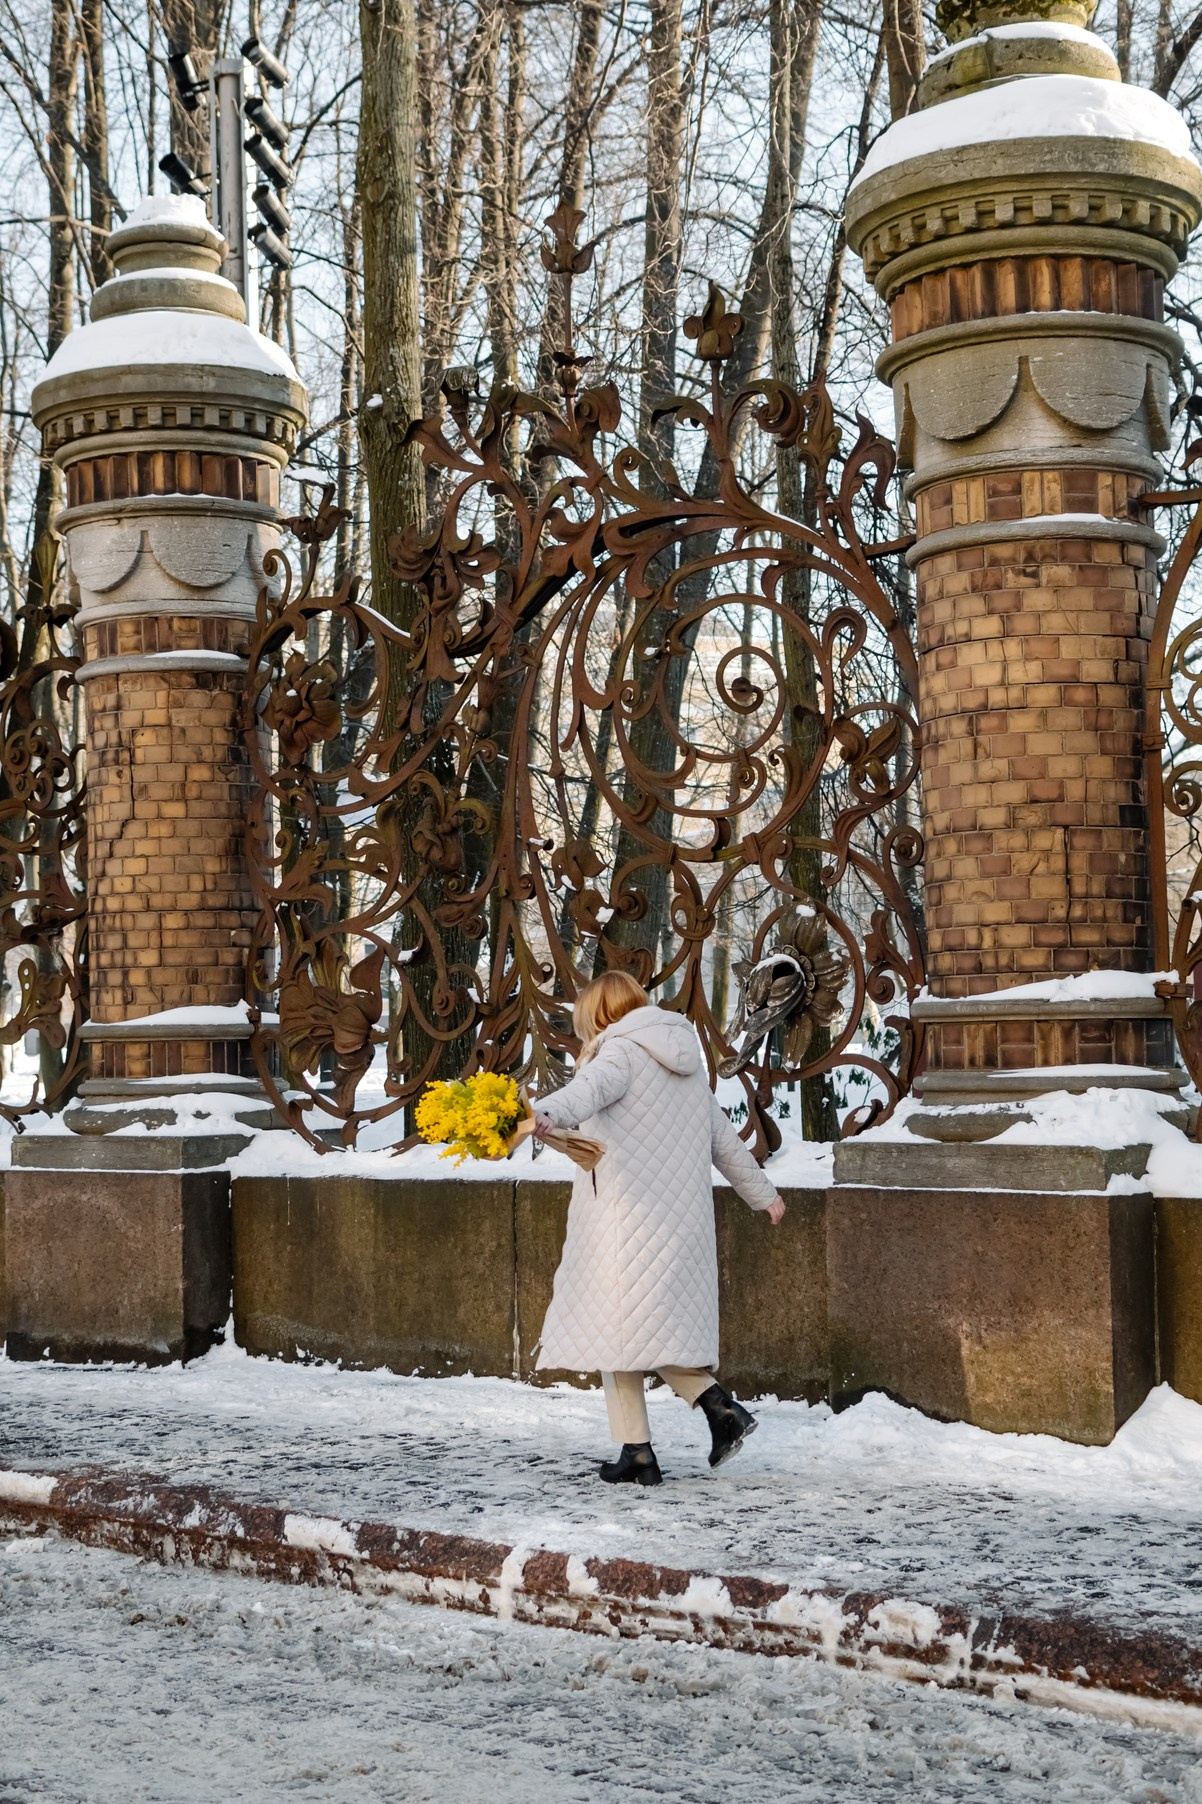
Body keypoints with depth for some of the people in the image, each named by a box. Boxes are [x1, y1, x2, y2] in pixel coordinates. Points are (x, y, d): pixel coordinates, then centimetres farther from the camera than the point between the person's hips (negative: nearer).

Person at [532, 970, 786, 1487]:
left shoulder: (621, 1051, -5)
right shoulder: (685, 1057, 19)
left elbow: (591, 1086, -30)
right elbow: (724, 1137, 28)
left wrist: (546, 1113, -51)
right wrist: (762, 1193, 40)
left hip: (624, 1218, -7)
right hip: (681, 1221, 7)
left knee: (619, 1327, -1)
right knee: (661, 1326, 13)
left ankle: (637, 1452, -1)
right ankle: (718, 1404, -6)